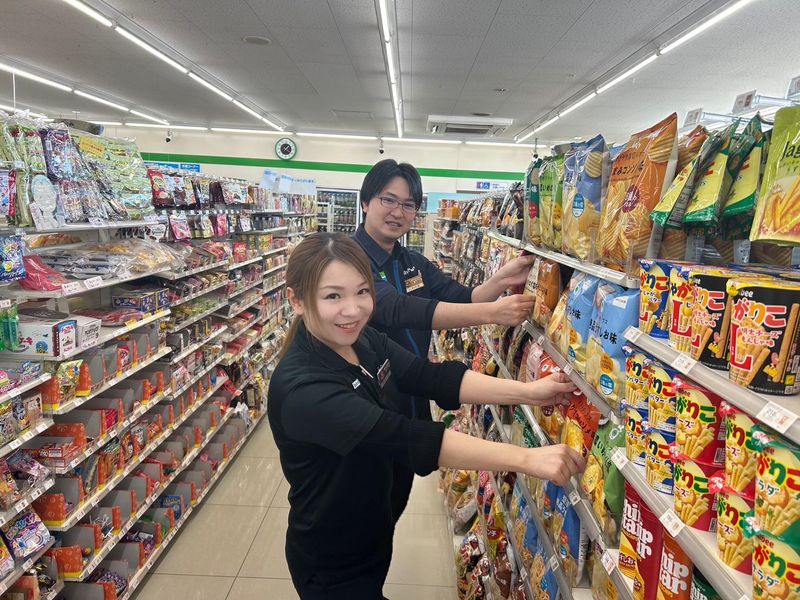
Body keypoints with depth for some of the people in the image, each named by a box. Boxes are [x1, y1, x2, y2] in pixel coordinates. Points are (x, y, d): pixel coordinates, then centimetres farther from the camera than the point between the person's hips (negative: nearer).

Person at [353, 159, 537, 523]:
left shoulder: (414, 264, 6)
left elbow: (462, 299, -3)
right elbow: (399, 310, -35)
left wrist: (501, 280, -24)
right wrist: (491, 313, -43)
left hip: (410, 406, 7)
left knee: (395, 505, 25)